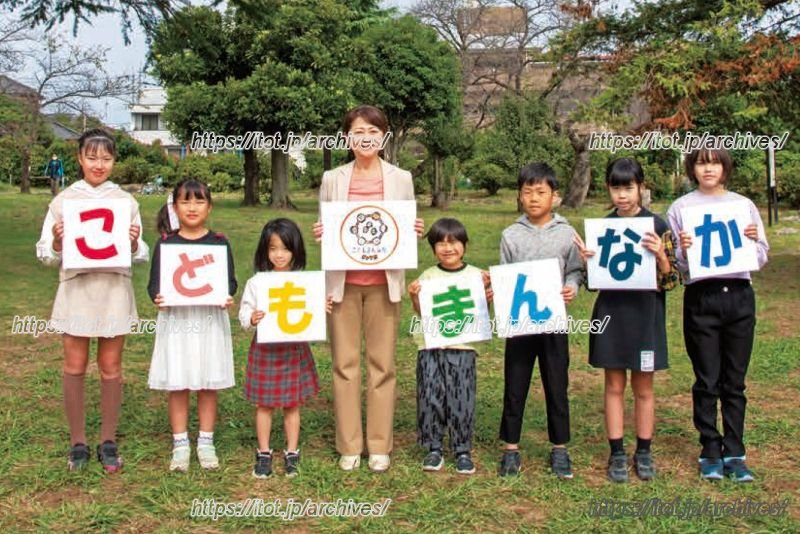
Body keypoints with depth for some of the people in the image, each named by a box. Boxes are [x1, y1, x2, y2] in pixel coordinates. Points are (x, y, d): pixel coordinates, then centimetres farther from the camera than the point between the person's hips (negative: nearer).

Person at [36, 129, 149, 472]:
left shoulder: (126, 201, 4)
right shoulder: (63, 200, 1)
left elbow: (140, 256, 5)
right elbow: (45, 256, 1)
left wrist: (134, 243, -16)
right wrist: (57, 243, -19)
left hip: (115, 290, 1)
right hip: (76, 289, 0)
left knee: (111, 367, 7)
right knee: (75, 367, 6)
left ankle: (108, 442, 19)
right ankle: (78, 443, 19)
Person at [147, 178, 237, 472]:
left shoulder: (219, 242, 2)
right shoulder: (165, 243, 2)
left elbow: (230, 280, 3)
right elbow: (154, 282, 2)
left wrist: (228, 297, -18)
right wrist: (157, 297, -20)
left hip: (210, 319, 0)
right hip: (176, 319, 0)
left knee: (208, 384, 7)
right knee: (177, 385, 4)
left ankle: (206, 442, 20)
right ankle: (180, 444, 17)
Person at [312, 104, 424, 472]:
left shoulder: (401, 179, 4)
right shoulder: (332, 179, 5)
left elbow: (408, 228, 9)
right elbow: (323, 228, 9)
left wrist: (415, 232, -12)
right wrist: (319, 235, -13)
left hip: (383, 281, 0)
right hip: (343, 281, 1)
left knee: (382, 362, 4)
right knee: (345, 362, 4)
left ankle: (380, 445, 14)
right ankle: (349, 446, 14)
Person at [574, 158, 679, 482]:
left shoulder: (656, 225, -5)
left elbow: (671, 280, -4)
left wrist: (660, 254, -22)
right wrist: (586, 259, -13)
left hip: (645, 315, -2)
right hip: (611, 313, 2)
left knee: (643, 387, 9)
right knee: (614, 386, 8)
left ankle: (643, 453, 22)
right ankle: (617, 454, 17)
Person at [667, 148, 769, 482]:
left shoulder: (743, 205, 10)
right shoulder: (680, 209, 4)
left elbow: (761, 259, 11)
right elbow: (673, 266, 1)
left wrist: (754, 240, -9)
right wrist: (682, 251, -20)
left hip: (739, 295, 2)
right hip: (701, 298, -2)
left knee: (735, 381, 7)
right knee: (707, 381, 4)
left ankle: (734, 453, 15)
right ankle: (711, 452, 15)